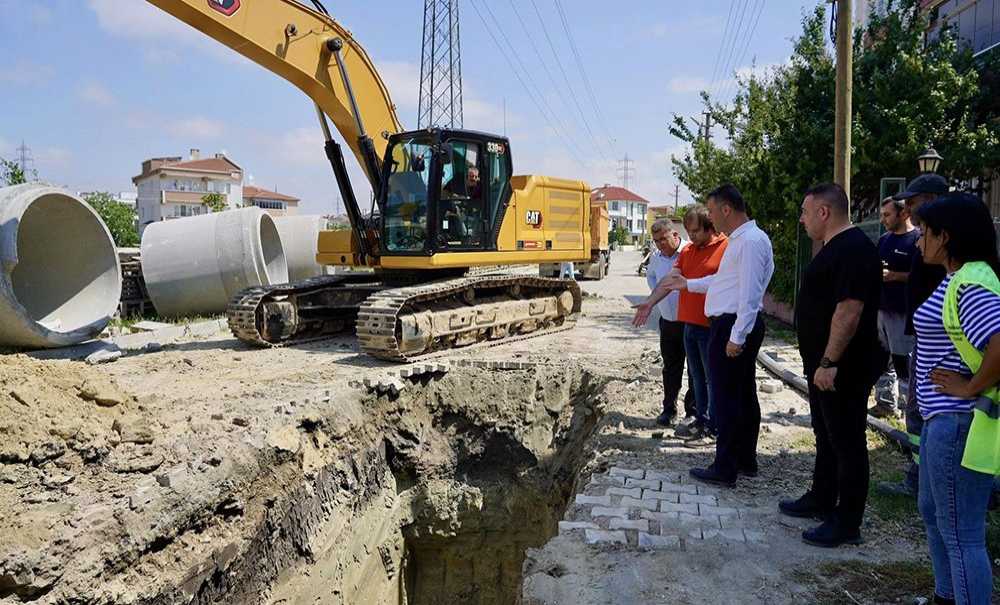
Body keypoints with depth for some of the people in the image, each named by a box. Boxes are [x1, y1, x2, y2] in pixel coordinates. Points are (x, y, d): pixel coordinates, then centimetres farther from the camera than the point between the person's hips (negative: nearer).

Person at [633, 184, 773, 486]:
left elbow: (750, 294, -22)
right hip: (733, 327, 11)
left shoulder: (750, 241, -17)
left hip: (732, 328, -11)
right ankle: (746, 461, 28)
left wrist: (736, 336, -23)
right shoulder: (739, 239, 15)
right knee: (744, 395, 16)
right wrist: (689, 284, 32)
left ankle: (724, 469, 5)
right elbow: (723, 279, 25)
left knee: (726, 398, -4)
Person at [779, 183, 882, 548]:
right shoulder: (835, 247, 14)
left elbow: (849, 311, -27)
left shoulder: (853, 250, -19)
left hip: (842, 370, -11)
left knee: (846, 443, 0)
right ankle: (821, 500, 36)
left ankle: (847, 524, 11)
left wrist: (829, 362, -26)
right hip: (824, 365, 11)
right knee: (826, 436, 21)